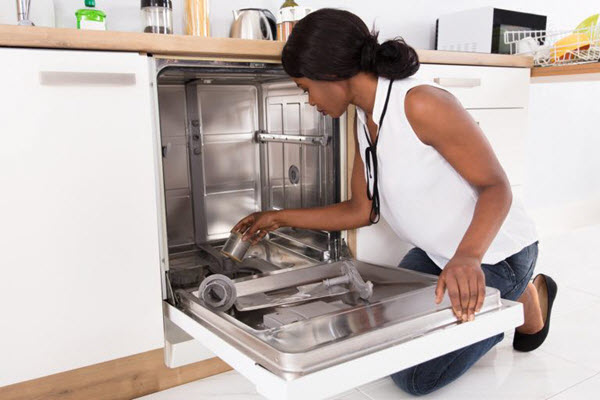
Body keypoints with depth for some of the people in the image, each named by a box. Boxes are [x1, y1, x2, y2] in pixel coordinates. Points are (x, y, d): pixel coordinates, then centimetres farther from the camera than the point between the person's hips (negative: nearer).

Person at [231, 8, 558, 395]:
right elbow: (362, 211, 4)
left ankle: (525, 298, 11)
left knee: (414, 375, -5)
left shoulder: (422, 103, -27)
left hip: (493, 253, -8)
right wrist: (281, 218, 7)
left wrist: (468, 256, -43)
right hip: (437, 252, 8)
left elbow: (496, 186, -24)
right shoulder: (365, 124, -1)